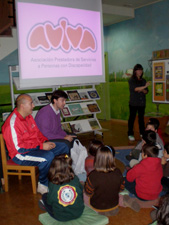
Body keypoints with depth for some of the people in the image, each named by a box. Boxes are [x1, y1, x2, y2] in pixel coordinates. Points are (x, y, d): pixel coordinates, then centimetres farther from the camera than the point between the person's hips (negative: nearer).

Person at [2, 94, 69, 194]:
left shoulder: (28, 116, 5)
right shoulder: (12, 124, -24)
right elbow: (19, 148, -25)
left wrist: (45, 141, -3)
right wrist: (41, 146, -23)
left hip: (36, 146, 9)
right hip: (21, 155, -9)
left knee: (64, 147, 3)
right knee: (48, 156, -33)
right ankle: (43, 185, -10)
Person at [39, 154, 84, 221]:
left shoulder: (52, 185, -19)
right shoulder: (75, 179, -13)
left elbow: (49, 201, -5)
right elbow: (81, 191, 4)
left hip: (60, 217, -2)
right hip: (78, 213, 3)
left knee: (44, 196, 14)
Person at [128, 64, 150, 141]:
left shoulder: (143, 80, 11)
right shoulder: (131, 80, -2)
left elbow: (146, 91, 7)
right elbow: (135, 88, -17)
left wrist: (142, 90, -13)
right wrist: (144, 87, -24)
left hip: (142, 103, 4)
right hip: (133, 103, -4)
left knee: (141, 118, 11)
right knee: (132, 118, 0)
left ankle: (142, 133, 21)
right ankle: (130, 134, 6)